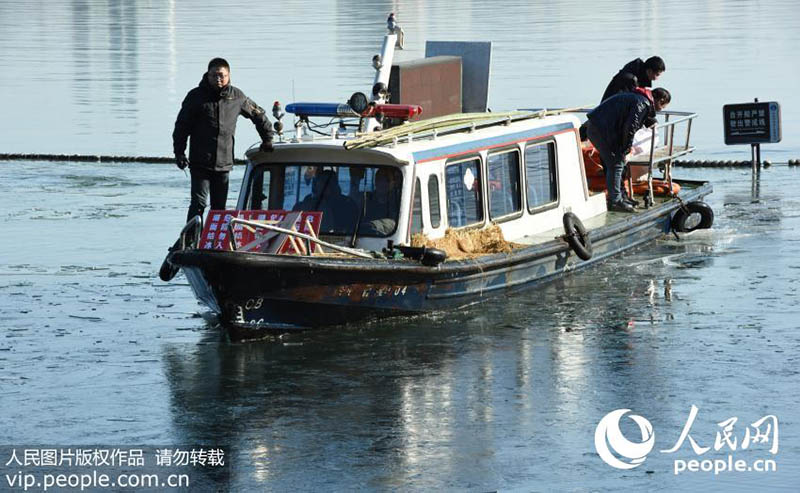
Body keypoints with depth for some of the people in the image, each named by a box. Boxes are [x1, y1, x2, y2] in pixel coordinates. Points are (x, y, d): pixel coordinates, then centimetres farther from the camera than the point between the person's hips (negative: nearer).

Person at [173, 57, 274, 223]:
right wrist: (179, 152, -7)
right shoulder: (196, 96, -2)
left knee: (219, 206, 8)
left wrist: (267, 139, 23)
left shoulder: (237, 97, 6)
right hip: (200, 163, -3)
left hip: (224, 163, 3)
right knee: (199, 203, -10)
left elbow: (259, 115, 21)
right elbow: (182, 126, 0)